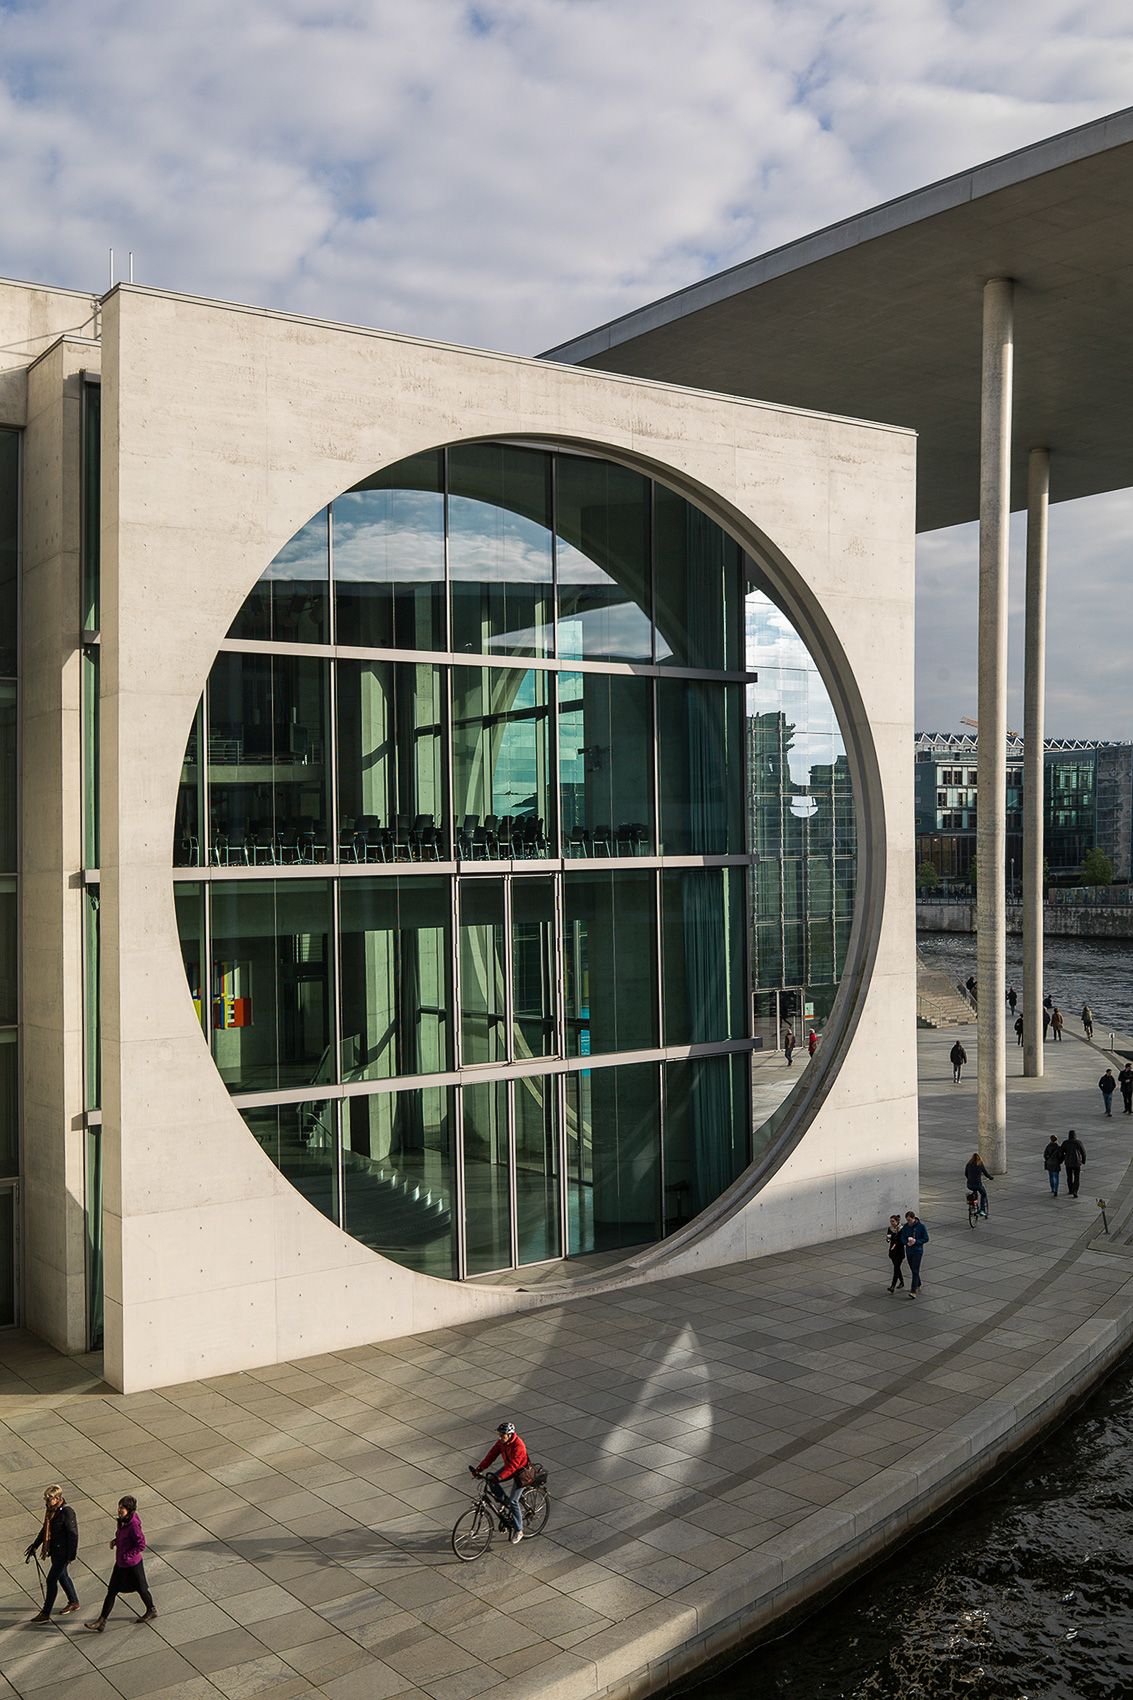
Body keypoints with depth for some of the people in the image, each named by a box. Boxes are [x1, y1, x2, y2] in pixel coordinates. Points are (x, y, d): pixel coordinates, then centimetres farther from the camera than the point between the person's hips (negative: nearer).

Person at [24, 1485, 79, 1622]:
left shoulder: (67, 1512, -25)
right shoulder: (51, 1510, 1)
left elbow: (73, 1534, -21)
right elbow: (45, 1529, 15)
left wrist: (71, 1555, -19)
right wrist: (34, 1545, 18)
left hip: (63, 1552, -9)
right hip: (54, 1549, 9)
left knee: (51, 1580, -4)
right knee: (62, 1576, 21)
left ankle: (46, 1614, 6)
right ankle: (73, 1602, 39)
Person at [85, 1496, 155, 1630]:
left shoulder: (133, 1525, -29)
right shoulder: (123, 1520, -3)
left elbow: (141, 1545, -26)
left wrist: (127, 1555, -23)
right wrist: (116, 1540, -1)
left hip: (132, 1564, -8)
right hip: (120, 1563, 8)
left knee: (141, 1588, 14)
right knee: (111, 1591, 10)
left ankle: (151, 1611, 37)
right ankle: (102, 1620, 16)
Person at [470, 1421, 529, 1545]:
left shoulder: (518, 1446, -32)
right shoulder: (501, 1442, -9)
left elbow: (512, 1466, -36)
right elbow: (491, 1455, -11)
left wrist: (499, 1477, -45)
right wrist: (479, 1468, -22)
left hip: (521, 1472, -8)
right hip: (508, 1466, 8)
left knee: (513, 1501, -11)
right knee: (491, 1482, -10)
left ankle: (518, 1531, 3)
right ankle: (507, 1503, 10)